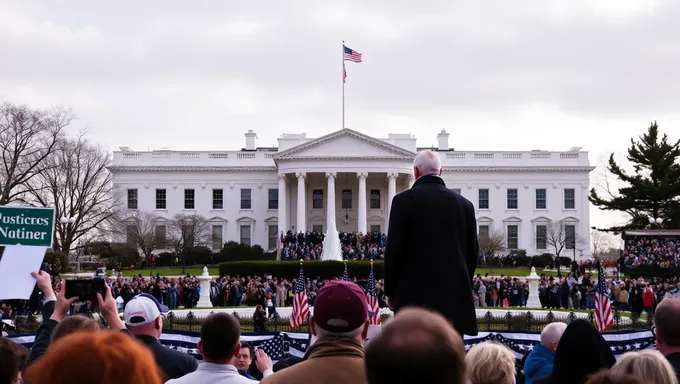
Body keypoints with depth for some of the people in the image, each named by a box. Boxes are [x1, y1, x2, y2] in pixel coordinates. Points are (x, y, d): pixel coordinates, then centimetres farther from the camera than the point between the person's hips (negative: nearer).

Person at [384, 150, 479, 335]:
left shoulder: (404, 200, -5)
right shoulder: (464, 204, 8)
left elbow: (394, 250, -7)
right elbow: (472, 253, 10)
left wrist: (390, 291, 4)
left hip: (416, 295, -4)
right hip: (456, 295, 4)